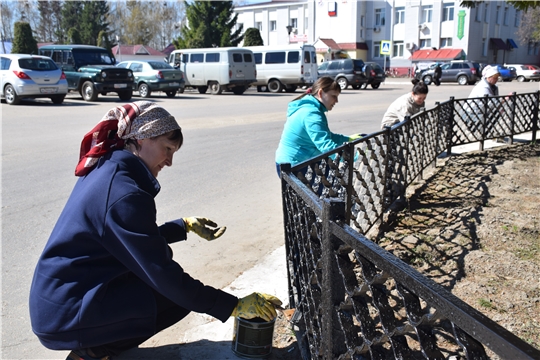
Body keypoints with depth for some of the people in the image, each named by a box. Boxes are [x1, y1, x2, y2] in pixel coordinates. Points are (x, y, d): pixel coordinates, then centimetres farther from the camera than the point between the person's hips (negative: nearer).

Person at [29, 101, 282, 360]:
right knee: (180, 296, -7)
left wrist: (185, 226, 14)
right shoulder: (123, 192, -24)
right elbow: (163, 276, -23)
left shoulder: (107, 168, 4)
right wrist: (234, 306, -19)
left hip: (57, 293, 9)